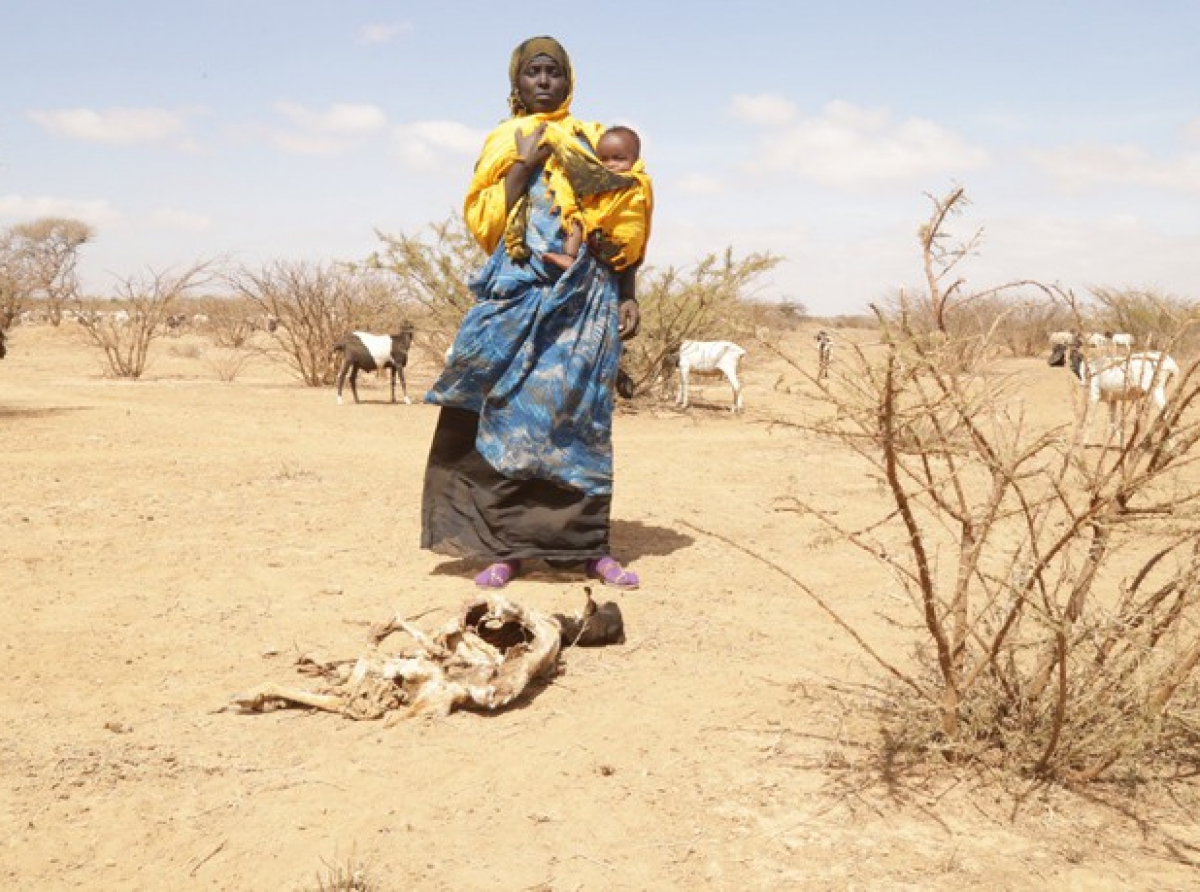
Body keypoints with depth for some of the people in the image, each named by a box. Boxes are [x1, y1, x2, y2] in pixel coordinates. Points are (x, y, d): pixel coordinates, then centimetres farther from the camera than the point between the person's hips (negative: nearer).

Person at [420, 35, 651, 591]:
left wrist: (628, 296, 2)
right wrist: (525, 164, -6)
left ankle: (589, 545, 3)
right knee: (510, 412, -7)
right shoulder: (503, 144, 14)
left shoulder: (593, 140, 15)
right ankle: (507, 546, -4)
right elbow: (483, 222, 2)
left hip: (585, 296, 0)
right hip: (519, 293, 0)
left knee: (578, 416, -3)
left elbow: (623, 227, 11)